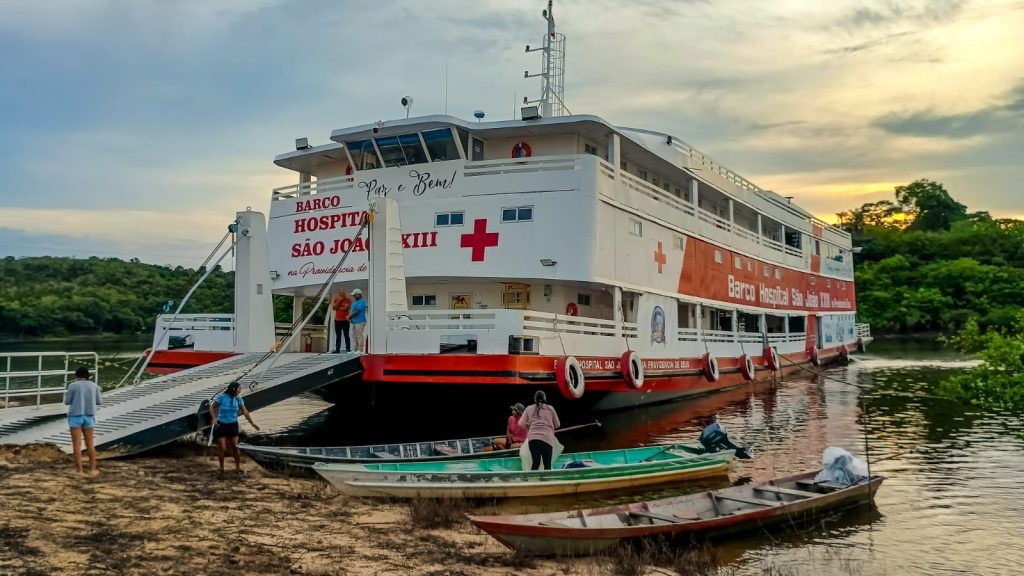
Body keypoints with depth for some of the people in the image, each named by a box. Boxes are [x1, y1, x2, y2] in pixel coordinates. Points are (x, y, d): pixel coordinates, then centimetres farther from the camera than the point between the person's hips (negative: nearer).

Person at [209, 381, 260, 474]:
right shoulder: (221, 397, -11)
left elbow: (245, 412, 4)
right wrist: (213, 417, -20)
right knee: (222, 448, 1)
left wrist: (252, 423, 5)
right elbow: (212, 407, -3)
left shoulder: (238, 399, -2)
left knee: (234, 447, -1)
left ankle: (238, 467, 9)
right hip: (221, 425, -2)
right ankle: (221, 468, 16)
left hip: (233, 425, 2)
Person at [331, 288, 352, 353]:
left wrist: (338, 308, -4)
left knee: (346, 335, -3)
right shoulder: (336, 299, 10)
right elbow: (334, 307, -4)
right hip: (337, 320, 4)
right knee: (338, 336, 6)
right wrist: (339, 300, -9)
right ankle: (337, 349, 9)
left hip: (345, 320, -4)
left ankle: (348, 349, -1)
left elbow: (345, 308, -15)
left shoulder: (348, 300, -2)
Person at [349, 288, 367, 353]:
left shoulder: (361, 302, -12)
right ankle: (356, 349, 20)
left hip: (359, 322, -10)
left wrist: (350, 316, -6)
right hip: (354, 322, 10)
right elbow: (351, 309, 21)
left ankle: (360, 350, -6)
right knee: (354, 336, 13)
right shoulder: (354, 302, 20)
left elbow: (357, 312, -18)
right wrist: (350, 317, 4)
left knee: (359, 336, -8)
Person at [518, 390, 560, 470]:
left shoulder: (529, 409, 12)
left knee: (536, 463, 3)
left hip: (532, 438, 2)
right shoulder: (550, 408, 11)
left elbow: (521, 423, 8)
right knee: (547, 464, 0)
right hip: (547, 438, -2)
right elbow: (557, 424, 16)